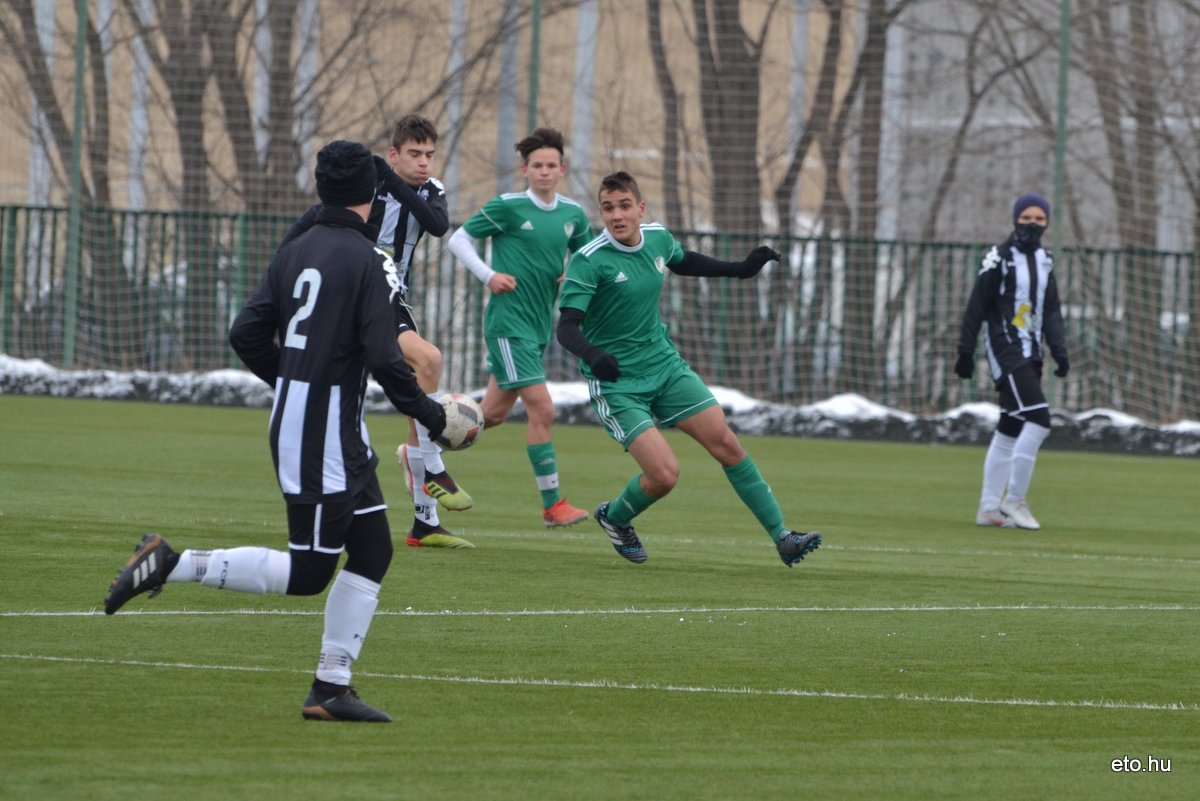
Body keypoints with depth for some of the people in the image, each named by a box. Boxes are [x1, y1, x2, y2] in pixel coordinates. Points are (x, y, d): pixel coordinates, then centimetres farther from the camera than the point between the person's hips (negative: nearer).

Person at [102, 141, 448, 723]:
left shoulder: (294, 253, 8)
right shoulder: (366, 260, -14)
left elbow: (247, 335, 9)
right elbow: (383, 357, -20)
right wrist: (428, 414, -6)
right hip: (326, 435, -9)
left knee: (373, 550, 12)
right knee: (307, 574, -3)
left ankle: (331, 689, 12)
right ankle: (173, 564, -7)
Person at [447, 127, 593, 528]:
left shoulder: (572, 214, 6)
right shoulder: (507, 207, -10)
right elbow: (459, 239, -1)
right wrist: (489, 275, -14)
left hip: (540, 325, 7)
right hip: (508, 324, -7)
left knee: (493, 413, 14)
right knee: (542, 409, -13)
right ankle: (552, 504, -7)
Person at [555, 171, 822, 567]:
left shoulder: (657, 237, -1)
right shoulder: (589, 261, -21)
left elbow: (683, 262, 24)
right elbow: (567, 327, -27)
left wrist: (740, 269, 21)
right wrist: (592, 355, -47)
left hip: (664, 365, 6)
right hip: (617, 382, -6)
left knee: (726, 444, 0)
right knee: (664, 473, -17)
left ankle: (782, 537, 10)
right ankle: (614, 518, 16)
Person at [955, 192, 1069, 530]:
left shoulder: (1045, 260, 13)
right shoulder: (999, 258, -9)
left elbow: (1052, 312, 16)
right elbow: (976, 308, -8)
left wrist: (1059, 350, 4)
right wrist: (966, 352, -10)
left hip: (1031, 353, 8)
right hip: (1005, 348, -8)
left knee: (1010, 430, 9)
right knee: (1038, 419, -18)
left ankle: (989, 508, 13)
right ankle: (1014, 500, -12)